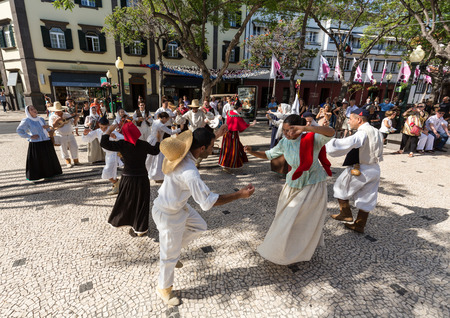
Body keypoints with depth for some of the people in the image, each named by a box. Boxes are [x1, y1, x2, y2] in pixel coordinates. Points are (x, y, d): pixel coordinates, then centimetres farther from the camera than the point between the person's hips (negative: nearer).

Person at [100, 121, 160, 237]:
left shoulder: (122, 145, -13)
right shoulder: (144, 145, -7)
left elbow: (104, 143, -8)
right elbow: (155, 151, 10)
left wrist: (109, 130, 0)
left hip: (128, 178, 0)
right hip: (142, 178, 0)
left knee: (125, 201, 20)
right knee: (141, 203, 9)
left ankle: (118, 221, 42)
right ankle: (140, 229, 16)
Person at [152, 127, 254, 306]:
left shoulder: (183, 149, -12)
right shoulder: (189, 173, -38)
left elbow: (199, 143, 13)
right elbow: (207, 202, -34)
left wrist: (217, 135, 9)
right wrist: (239, 195, -30)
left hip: (179, 205, 9)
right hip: (168, 214, -8)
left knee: (199, 226, 23)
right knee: (170, 256, 13)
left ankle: (173, 250, 39)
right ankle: (164, 288, 40)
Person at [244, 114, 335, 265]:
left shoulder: (312, 139, -23)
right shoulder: (284, 143, -7)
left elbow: (331, 132, -40)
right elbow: (269, 155, 3)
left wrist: (306, 128, -53)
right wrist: (252, 152, -13)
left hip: (312, 186, -6)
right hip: (293, 184, 6)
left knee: (303, 220, 6)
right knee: (286, 216, 19)